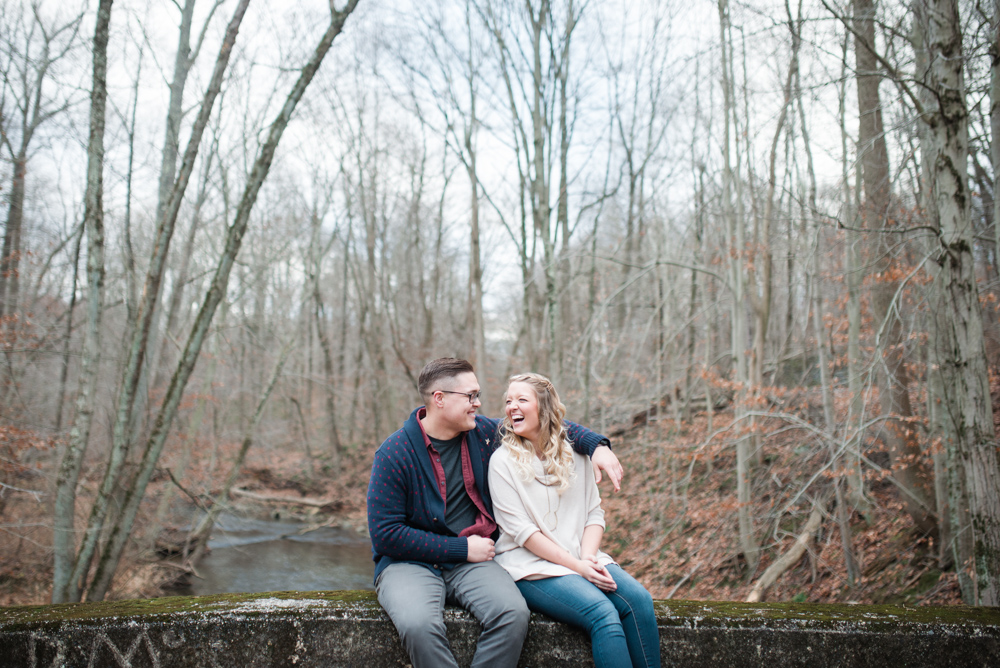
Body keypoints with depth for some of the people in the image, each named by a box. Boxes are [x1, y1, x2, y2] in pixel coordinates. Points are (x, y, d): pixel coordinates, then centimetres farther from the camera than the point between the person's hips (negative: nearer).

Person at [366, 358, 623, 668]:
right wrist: (462, 548, -12)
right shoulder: (394, 454, -9)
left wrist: (597, 445, 1)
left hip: (471, 562, 4)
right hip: (409, 563, -4)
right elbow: (385, 534, -12)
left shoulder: (484, 433, 6)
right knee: (419, 625, -36)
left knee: (514, 614, -27)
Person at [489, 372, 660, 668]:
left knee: (639, 599, -21)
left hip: (582, 557, 5)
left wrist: (587, 558, -10)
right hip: (531, 566, -5)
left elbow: (594, 513, 10)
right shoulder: (503, 461, -4)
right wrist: (576, 566, -15)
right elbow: (521, 530, -9)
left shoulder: (573, 454, 10)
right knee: (602, 612, -28)